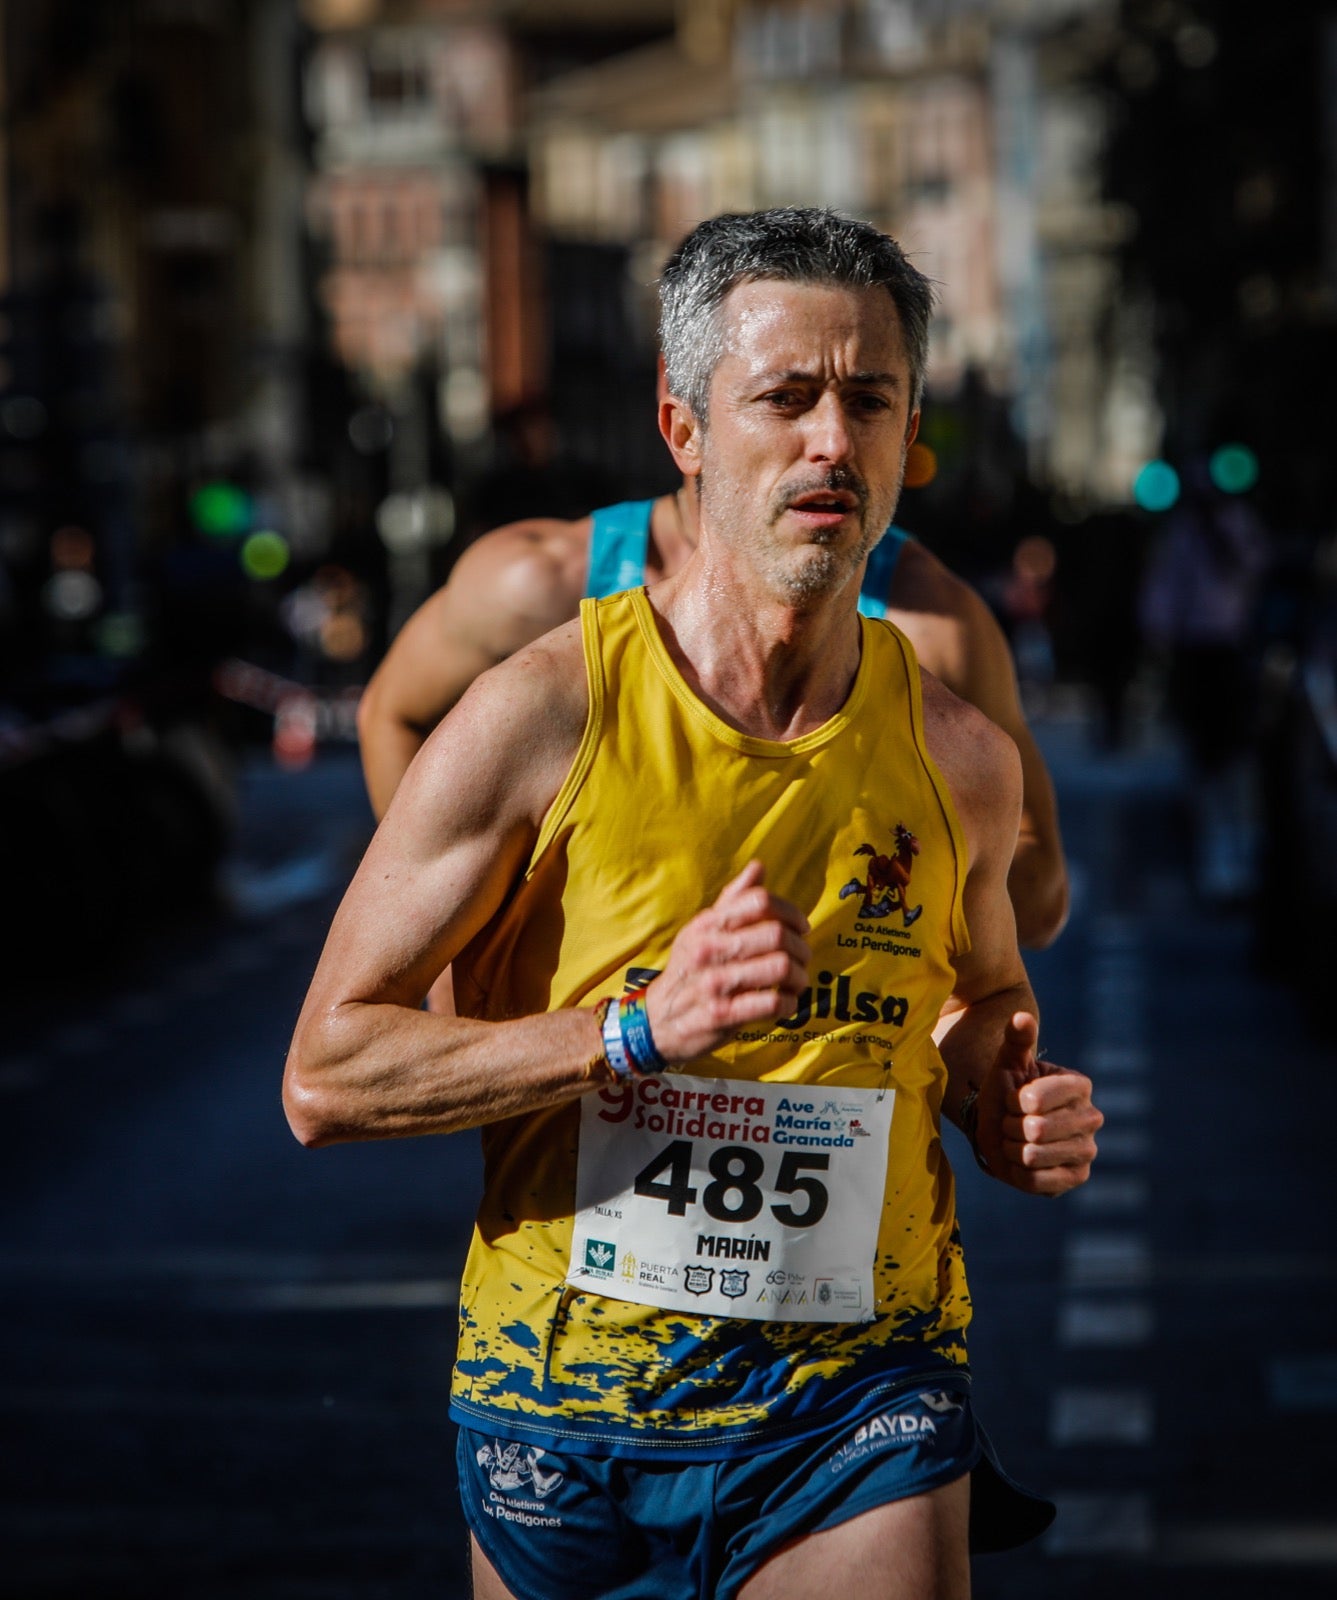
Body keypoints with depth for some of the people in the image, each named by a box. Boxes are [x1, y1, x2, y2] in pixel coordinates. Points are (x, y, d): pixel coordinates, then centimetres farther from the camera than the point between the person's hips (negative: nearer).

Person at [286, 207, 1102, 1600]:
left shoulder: (959, 756, 2)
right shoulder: (543, 715, -9)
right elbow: (325, 1076, -10)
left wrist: (1018, 1114, 0)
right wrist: (643, 1031, -20)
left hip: (860, 1395, 1)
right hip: (562, 1405, -1)